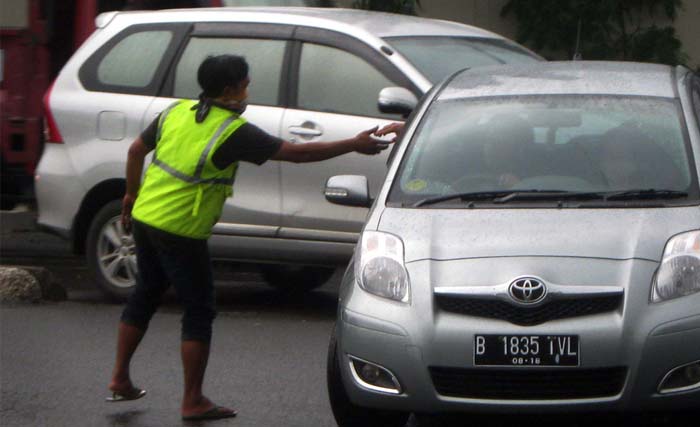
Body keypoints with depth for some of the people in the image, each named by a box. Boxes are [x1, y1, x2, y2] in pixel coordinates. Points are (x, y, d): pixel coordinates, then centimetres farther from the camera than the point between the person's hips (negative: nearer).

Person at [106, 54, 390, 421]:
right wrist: (353, 145, -7)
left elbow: (136, 150, 13)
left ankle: (120, 379, 27)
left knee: (146, 293, 22)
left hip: (144, 216, 7)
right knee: (199, 311, 3)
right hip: (181, 232, -7)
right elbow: (294, 153, -13)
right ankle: (193, 402, 6)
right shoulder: (233, 131, -14)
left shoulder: (176, 112, 5)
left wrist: (131, 194, 28)